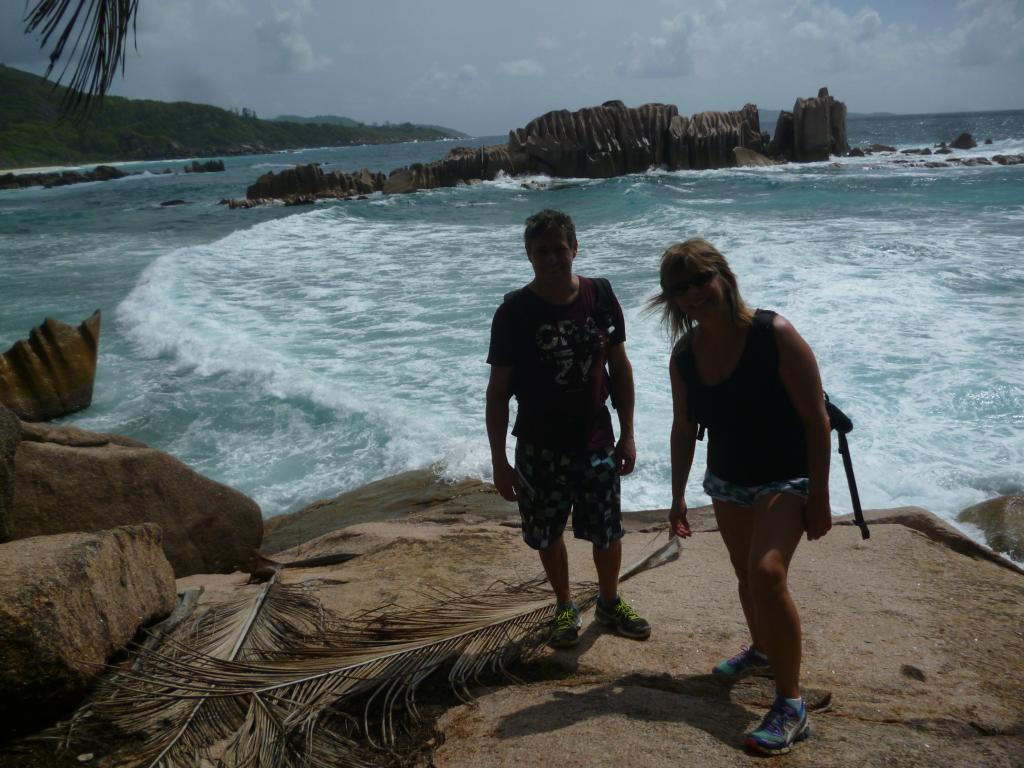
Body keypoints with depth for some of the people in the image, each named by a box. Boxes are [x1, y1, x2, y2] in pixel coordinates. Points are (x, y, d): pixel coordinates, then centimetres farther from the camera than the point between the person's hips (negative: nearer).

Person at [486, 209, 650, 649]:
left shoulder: (600, 297, -5)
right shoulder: (515, 312, -12)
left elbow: (619, 367, 5)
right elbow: (498, 390, -9)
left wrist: (627, 435, 4)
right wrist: (499, 462, -9)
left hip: (596, 443, 2)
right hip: (540, 448, -1)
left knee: (607, 532, 11)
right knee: (548, 534, 11)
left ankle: (610, 603, 38)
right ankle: (565, 608, 36)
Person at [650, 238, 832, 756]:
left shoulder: (774, 335, -21)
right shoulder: (685, 354, -5)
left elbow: (816, 419, -18)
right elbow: (684, 428, 8)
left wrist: (819, 498, -17)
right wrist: (678, 496, 10)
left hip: (786, 479, -6)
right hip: (727, 481, 6)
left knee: (767, 573, -22)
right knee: (745, 574, 19)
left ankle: (791, 705, -11)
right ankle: (763, 650, 47)